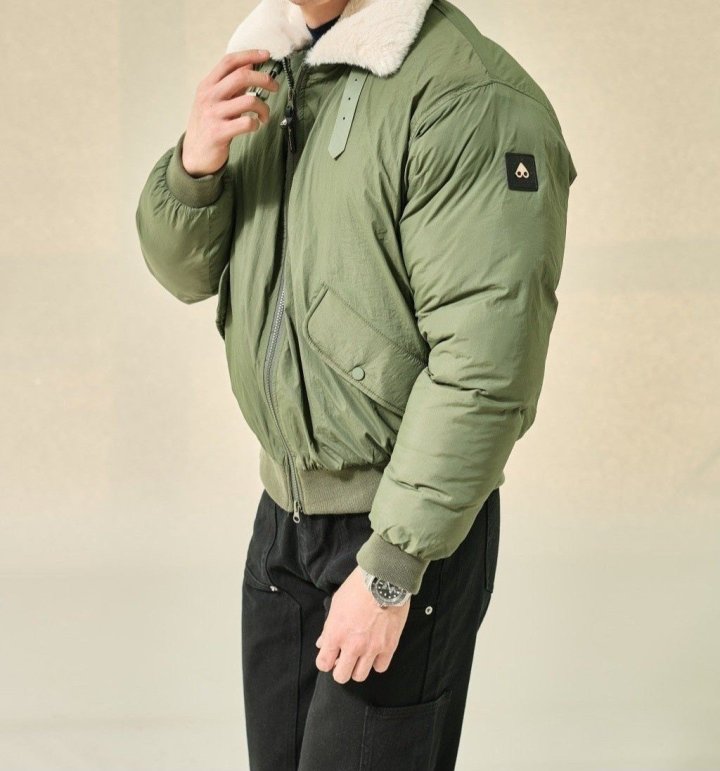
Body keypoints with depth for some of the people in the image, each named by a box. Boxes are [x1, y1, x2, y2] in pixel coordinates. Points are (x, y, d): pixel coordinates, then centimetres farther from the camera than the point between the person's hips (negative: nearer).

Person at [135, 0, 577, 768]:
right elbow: (185, 271, 9)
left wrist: (389, 571, -21)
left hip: (409, 528, -7)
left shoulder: (473, 97, -21)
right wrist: (196, 163, -12)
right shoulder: (270, 73, 5)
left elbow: (486, 364, -24)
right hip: (283, 510, 7)